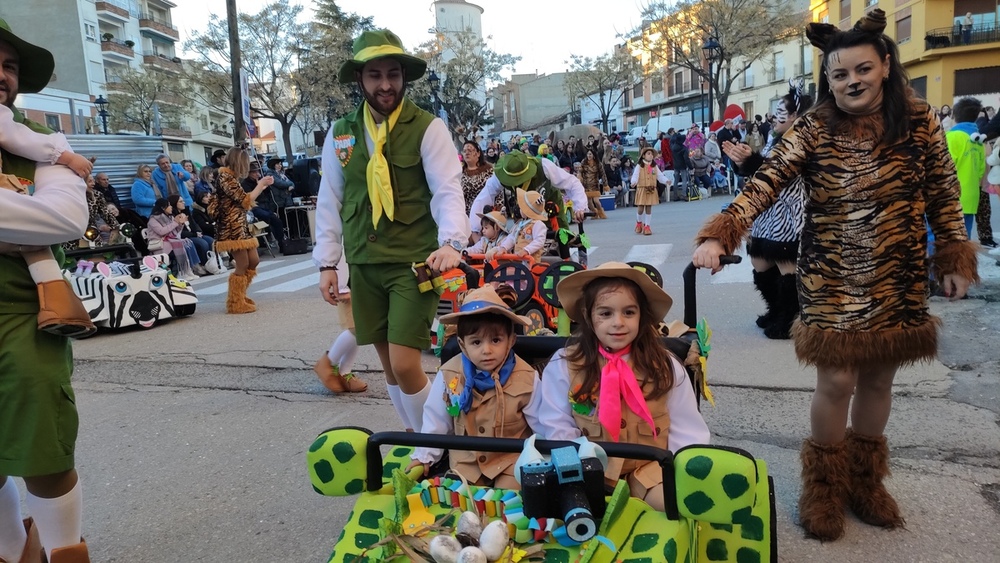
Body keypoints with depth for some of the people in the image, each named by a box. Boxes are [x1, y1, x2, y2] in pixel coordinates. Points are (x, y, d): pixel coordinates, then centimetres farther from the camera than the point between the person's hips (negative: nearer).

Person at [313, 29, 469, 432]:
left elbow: (448, 191, -11)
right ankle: (416, 434, 32)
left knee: (405, 366, -9)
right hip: (364, 265, 4)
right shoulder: (340, 134, 8)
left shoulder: (428, 128, -4)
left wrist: (451, 242, -27)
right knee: (389, 364, 12)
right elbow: (329, 202, 11)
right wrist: (327, 263, 8)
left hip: (414, 262, -4)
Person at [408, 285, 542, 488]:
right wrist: (424, 455, -2)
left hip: (512, 459, -2)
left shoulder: (526, 378, -15)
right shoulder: (449, 375, -11)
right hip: (465, 459, 2)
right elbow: (435, 419, 1)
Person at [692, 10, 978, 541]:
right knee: (836, 380, -3)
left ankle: (865, 480, 33)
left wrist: (955, 258, 8)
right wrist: (718, 235, -33)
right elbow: (762, 185, -19)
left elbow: (943, 196, 8)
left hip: (899, 279, 3)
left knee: (878, 377, 12)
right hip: (831, 279, -3)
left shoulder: (920, 122, -1)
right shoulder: (812, 130, -9)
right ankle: (825, 485, 20)